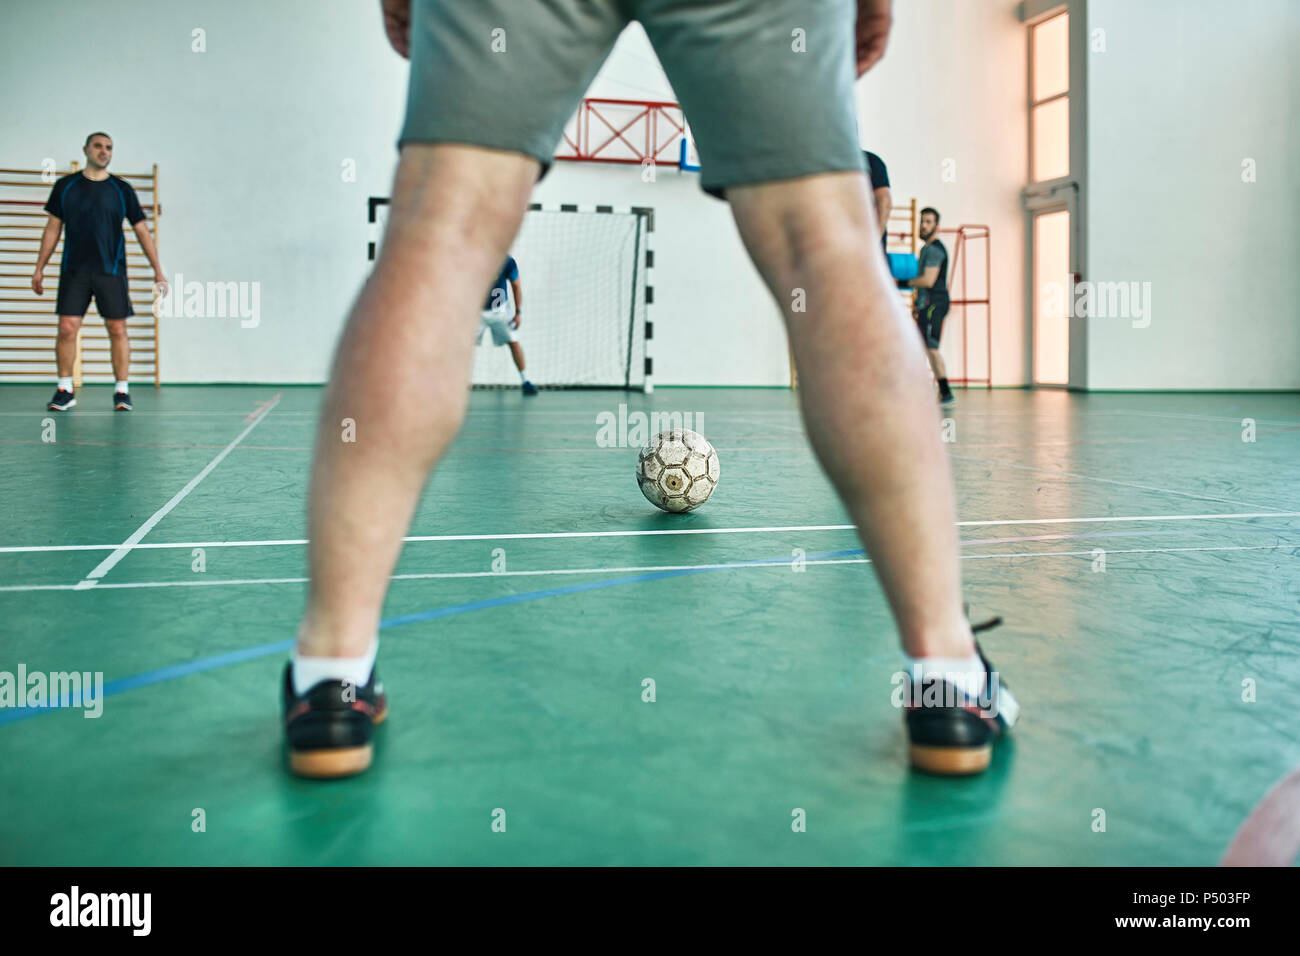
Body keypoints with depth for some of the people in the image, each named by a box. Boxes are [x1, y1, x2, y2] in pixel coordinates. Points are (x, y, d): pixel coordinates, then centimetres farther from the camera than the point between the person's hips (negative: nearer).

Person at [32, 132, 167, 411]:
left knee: (117, 330, -2)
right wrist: (39, 268, 9)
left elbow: (142, 231, 6)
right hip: (74, 270, 1)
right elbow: (53, 228, 12)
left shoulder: (122, 189, 5)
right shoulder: (65, 186, 8)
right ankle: (64, 390, 8)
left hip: (111, 271, -1)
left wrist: (158, 271, 0)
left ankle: (122, 391, 7)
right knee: (67, 328, -4)